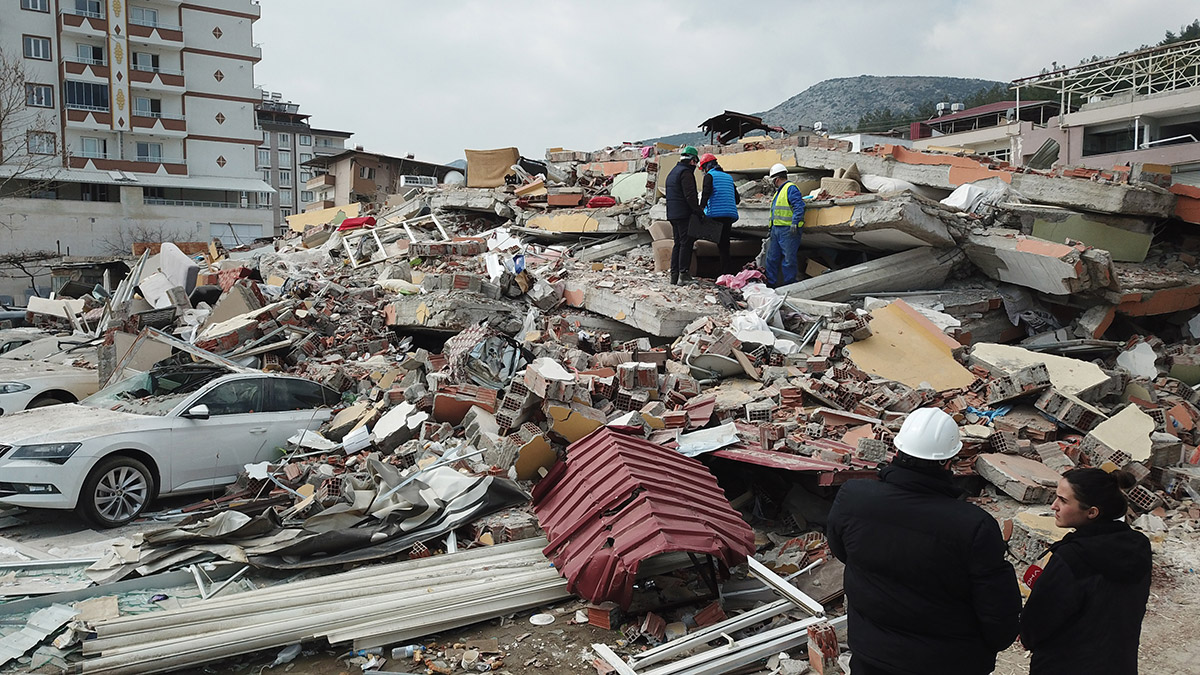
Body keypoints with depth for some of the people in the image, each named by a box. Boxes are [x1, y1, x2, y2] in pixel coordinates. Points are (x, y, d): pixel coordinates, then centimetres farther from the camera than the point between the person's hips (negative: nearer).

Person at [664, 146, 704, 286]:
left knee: (678, 243, 11)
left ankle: (674, 274, 9)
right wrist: (699, 211, -15)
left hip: (672, 214, 9)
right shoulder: (686, 172, -11)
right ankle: (683, 274, -10)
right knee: (686, 243, -7)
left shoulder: (672, 173, 20)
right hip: (684, 214, -9)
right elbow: (690, 195, -18)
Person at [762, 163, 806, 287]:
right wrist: (771, 230, 26)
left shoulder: (791, 188, -9)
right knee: (772, 258, 10)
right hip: (776, 230, 10)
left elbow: (799, 207, -20)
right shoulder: (779, 191, 22)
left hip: (788, 230, -10)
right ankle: (770, 283, 16)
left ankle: (790, 284, -1)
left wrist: (795, 223, -28)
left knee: (789, 259, -6)